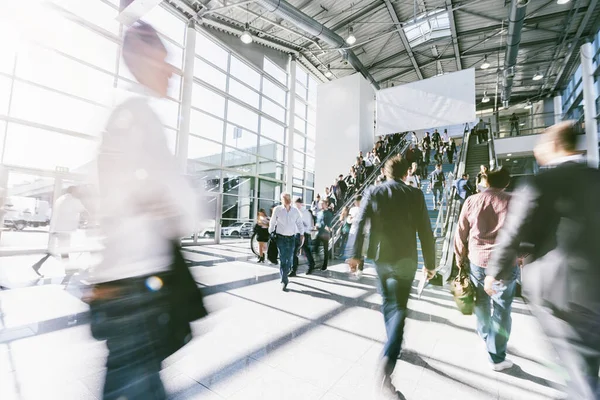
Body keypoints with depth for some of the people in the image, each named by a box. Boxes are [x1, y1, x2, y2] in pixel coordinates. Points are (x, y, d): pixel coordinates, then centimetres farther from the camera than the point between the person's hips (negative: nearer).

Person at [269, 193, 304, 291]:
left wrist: (302, 235, 5)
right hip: (281, 237, -3)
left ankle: (284, 276, 34)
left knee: (289, 260, 8)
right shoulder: (277, 209, -6)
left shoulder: (295, 210, 2)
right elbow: (272, 223, 2)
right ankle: (284, 281, 7)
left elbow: (300, 223, 9)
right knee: (282, 260, -3)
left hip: (292, 238, 3)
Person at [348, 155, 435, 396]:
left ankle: (394, 345, 42)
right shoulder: (415, 195, -4)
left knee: (388, 301, 22)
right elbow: (425, 232, -4)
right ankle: (388, 359, -12)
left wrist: (355, 254, -4)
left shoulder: (372, 193, -1)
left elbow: (359, 224, -7)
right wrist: (429, 263, 5)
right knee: (399, 306, 4)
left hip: (380, 256, 3)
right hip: (405, 258, -2)